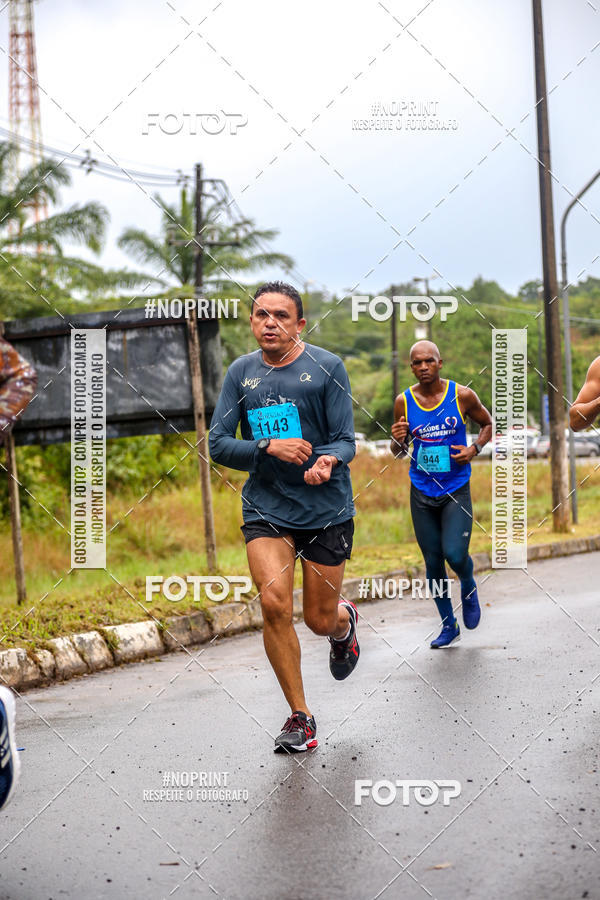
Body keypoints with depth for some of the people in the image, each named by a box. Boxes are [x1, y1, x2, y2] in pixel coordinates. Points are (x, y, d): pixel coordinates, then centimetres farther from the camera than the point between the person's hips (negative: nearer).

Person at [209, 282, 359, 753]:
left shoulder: (326, 367, -4)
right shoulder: (241, 372, 3)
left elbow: (346, 440, -5)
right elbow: (218, 444, -1)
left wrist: (329, 461, -29)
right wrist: (269, 447, -18)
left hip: (326, 509, -1)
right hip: (265, 508, 2)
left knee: (319, 619, 5)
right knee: (274, 603, -16)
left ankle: (345, 621, 46)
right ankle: (300, 717, -1)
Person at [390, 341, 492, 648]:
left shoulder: (462, 395, -7)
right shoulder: (404, 402, -2)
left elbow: (488, 424, 10)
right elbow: (397, 452, 9)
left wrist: (475, 449, -9)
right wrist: (398, 440, -14)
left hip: (456, 489, -2)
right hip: (422, 492, 2)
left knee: (455, 555, -17)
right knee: (433, 563, 6)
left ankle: (468, 587, 19)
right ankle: (449, 626, 23)